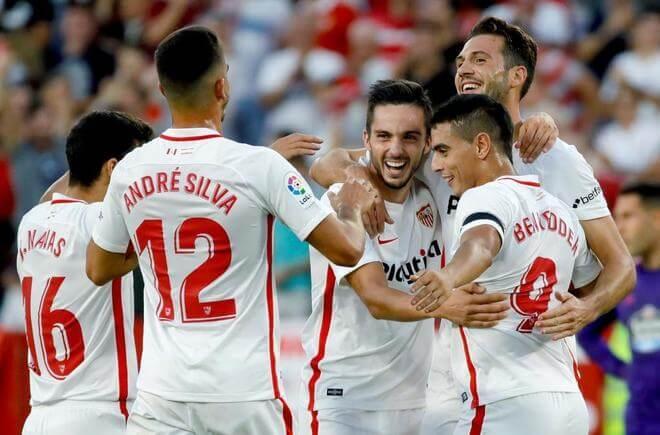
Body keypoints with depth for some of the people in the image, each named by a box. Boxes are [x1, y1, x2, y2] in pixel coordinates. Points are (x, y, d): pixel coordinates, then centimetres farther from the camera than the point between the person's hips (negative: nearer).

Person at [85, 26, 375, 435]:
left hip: (162, 390, 3)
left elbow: (99, 270, 17)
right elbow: (346, 250, -8)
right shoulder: (259, 166, -10)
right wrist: (352, 206, 13)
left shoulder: (130, 171, 3)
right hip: (244, 393, -3)